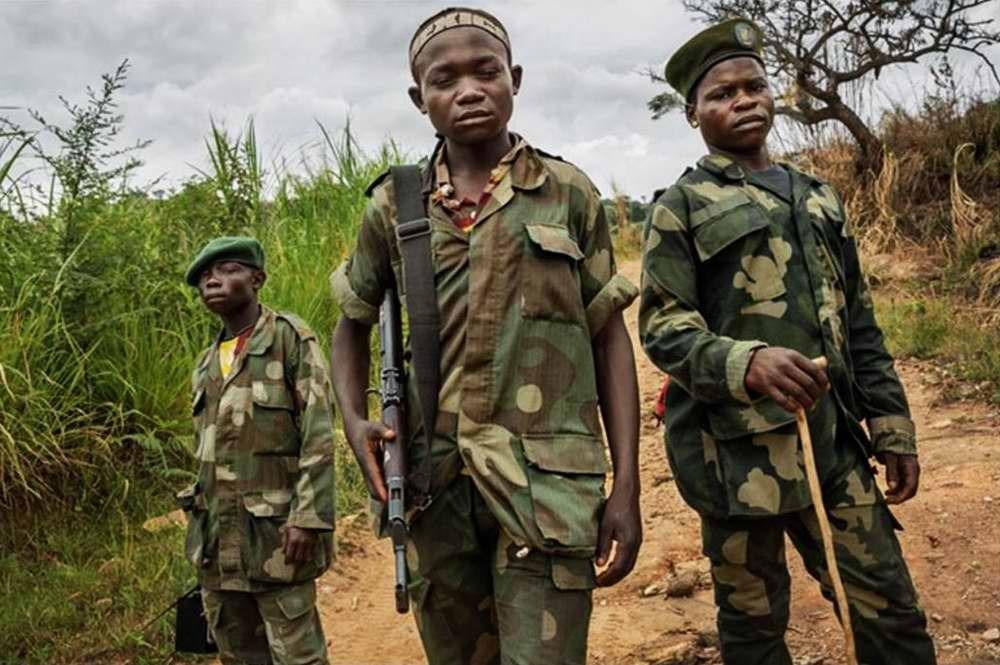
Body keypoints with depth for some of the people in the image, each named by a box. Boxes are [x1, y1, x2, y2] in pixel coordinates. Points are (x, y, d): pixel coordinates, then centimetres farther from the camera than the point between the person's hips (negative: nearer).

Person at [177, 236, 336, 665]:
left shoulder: (290, 338, -4)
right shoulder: (206, 364, 17)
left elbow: (319, 436, -12)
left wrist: (308, 517, -19)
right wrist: (201, 529, 18)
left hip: (274, 530, -7)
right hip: (217, 537, 7)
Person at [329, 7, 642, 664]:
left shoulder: (569, 193, 3)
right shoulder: (395, 206, 6)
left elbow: (610, 338, 4)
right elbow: (353, 322, 19)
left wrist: (627, 486, -2)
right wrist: (355, 420, 0)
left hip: (547, 481, -2)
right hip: (435, 481, 3)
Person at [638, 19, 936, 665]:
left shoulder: (819, 197, 16)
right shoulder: (681, 208, -1)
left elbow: (860, 325, 17)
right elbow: (663, 328, -10)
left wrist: (892, 427, 11)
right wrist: (747, 364, -29)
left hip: (831, 440, 5)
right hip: (736, 448, -4)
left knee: (891, 609, 9)